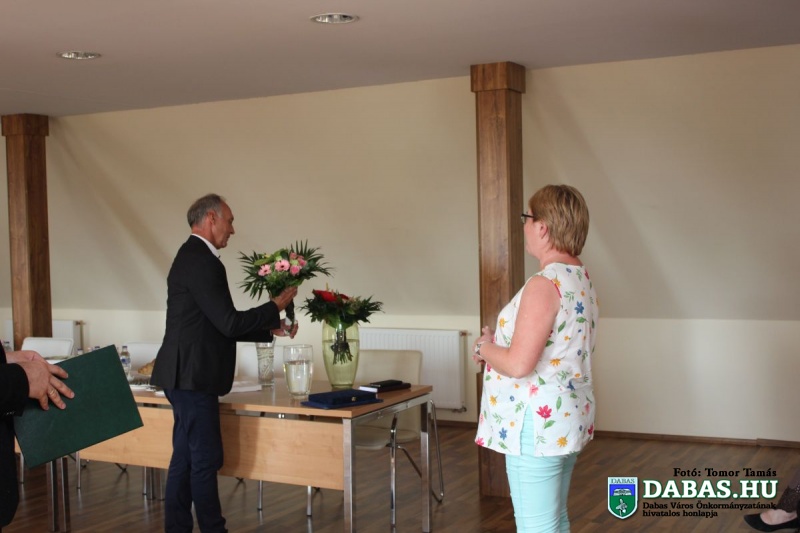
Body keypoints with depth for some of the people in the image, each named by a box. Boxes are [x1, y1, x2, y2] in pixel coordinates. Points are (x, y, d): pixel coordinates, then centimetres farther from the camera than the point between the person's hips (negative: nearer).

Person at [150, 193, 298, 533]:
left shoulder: (195, 257, 16)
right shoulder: (200, 261, -16)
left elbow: (221, 326, 19)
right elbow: (229, 323, -20)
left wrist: (270, 329, 14)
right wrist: (276, 307, -8)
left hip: (187, 377, 10)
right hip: (192, 377, -10)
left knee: (186, 459, 13)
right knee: (206, 459, -2)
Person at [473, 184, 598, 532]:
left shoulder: (545, 284, -21)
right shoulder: (581, 278, 10)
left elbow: (519, 364, -25)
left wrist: (485, 348, -6)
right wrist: (497, 345, 10)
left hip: (538, 423, -10)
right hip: (568, 417, 10)